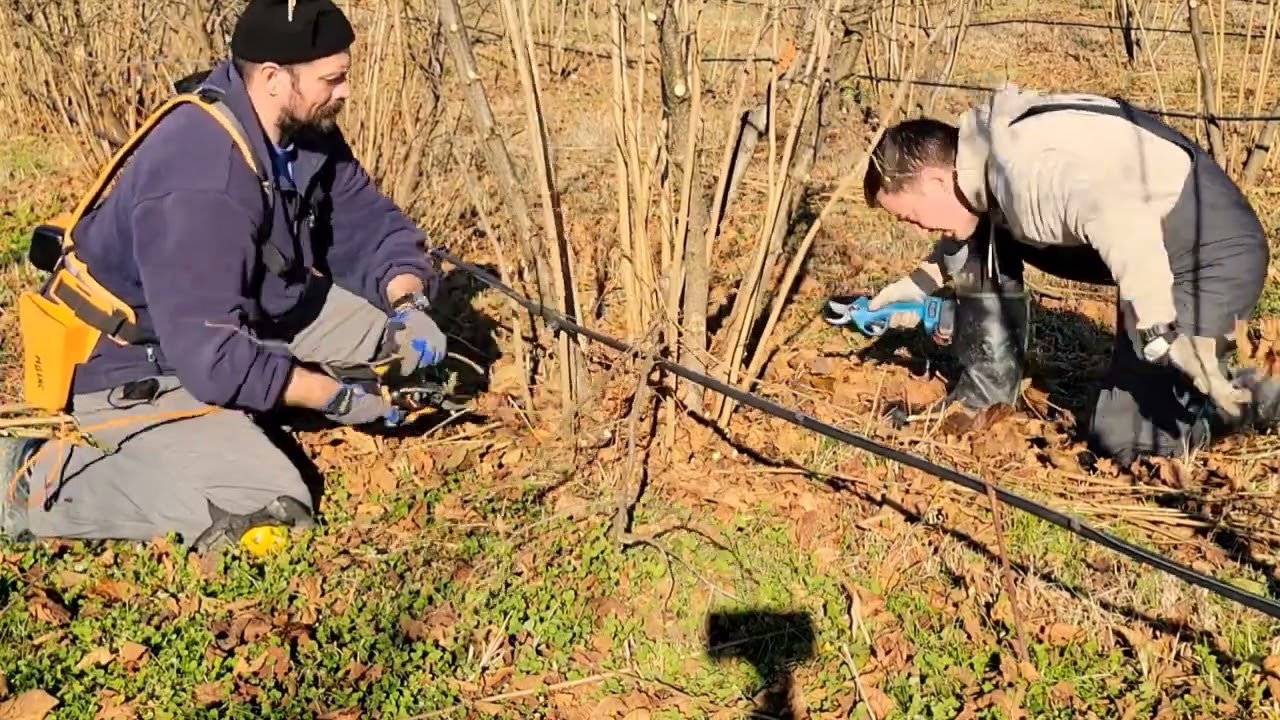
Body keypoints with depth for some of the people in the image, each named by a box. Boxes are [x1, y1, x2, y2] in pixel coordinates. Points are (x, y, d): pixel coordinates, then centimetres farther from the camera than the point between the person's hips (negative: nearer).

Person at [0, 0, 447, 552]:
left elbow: (371, 225, 3)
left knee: (408, 341, 0)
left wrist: (408, 303, -16)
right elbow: (212, 357, -34)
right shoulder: (198, 183, -33)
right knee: (267, 511, -26)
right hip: (144, 366, -8)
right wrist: (335, 397, -26)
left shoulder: (304, 130, -6)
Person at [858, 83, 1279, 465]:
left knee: (1116, 439, -9)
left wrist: (1161, 335, -47)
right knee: (985, 238, 6)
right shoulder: (988, 143, 2)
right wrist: (923, 281, 18)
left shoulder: (1022, 167, -28)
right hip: (1154, 244, 9)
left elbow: (1120, 223, -44)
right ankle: (984, 394, 14)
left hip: (1217, 253, -9)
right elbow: (976, 220, 23)